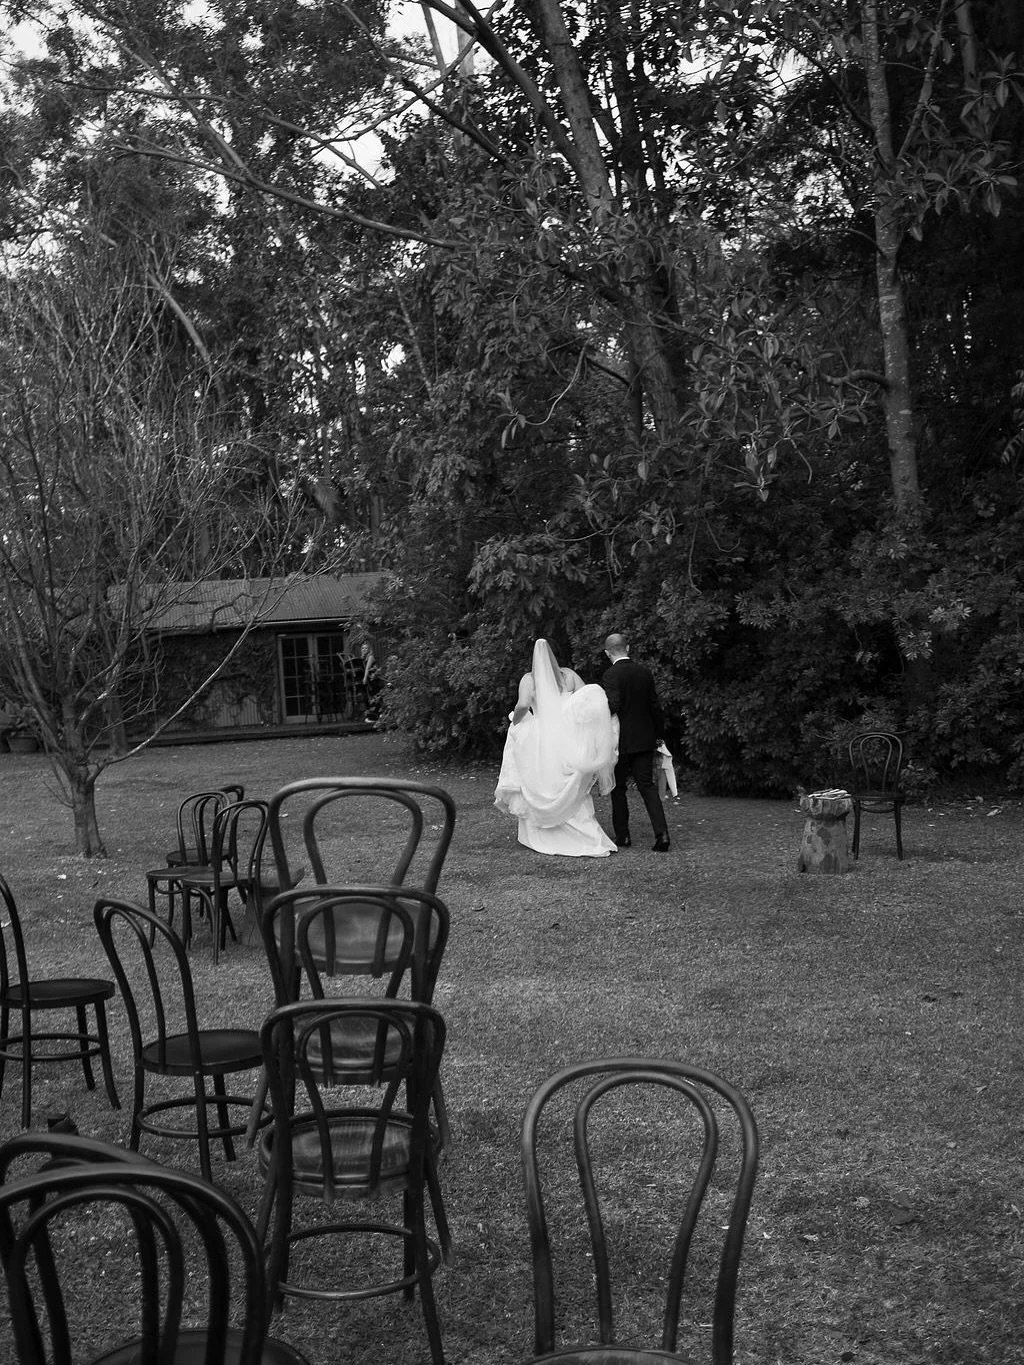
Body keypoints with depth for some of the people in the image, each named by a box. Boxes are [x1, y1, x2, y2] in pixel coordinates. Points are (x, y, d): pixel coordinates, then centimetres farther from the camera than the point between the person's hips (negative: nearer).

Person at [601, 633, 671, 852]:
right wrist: (659, 736, 18)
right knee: (647, 786, 5)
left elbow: (612, 706, -24)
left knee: (618, 788, 8)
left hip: (621, 742, -5)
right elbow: (656, 707, 10)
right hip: (645, 741, 5)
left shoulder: (611, 675, -11)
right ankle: (661, 833, -9)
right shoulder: (645, 673, 7)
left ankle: (622, 836, 12)